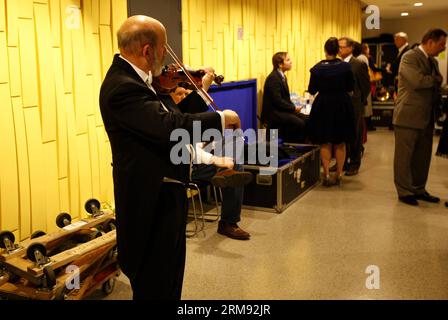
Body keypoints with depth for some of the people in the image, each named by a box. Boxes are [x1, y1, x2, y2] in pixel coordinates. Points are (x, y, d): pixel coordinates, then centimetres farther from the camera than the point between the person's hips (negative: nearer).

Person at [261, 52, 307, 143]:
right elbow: (277, 100, -21)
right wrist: (294, 108, -14)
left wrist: (294, 107, -1)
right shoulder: (273, 78, -16)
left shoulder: (282, 77, 15)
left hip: (282, 110, 9)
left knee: (305, 120, -9)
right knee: (300, 123, -25)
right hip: (273, 113, -9)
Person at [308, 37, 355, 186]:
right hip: (342, 106, 1)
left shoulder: (317, 68, -10)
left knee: (325, 143, 9)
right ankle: (339, 174, 19)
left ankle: (327, 175, 6)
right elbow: (350, 87, 0)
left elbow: (312, 90, -4)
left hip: (323, 107, -1)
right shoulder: (345, 66, -9)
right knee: (340, 143, 14)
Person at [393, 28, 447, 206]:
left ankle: (419, 189, 24)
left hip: (426, 118, 8)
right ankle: (404, 191, 10)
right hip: (409, 116, -8)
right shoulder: (410, 57, -10)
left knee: (422, 156, 13)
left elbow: (433, 88, 19)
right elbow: (418, 81, -24)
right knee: (404, 156, 2)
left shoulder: (433, 61, 16)